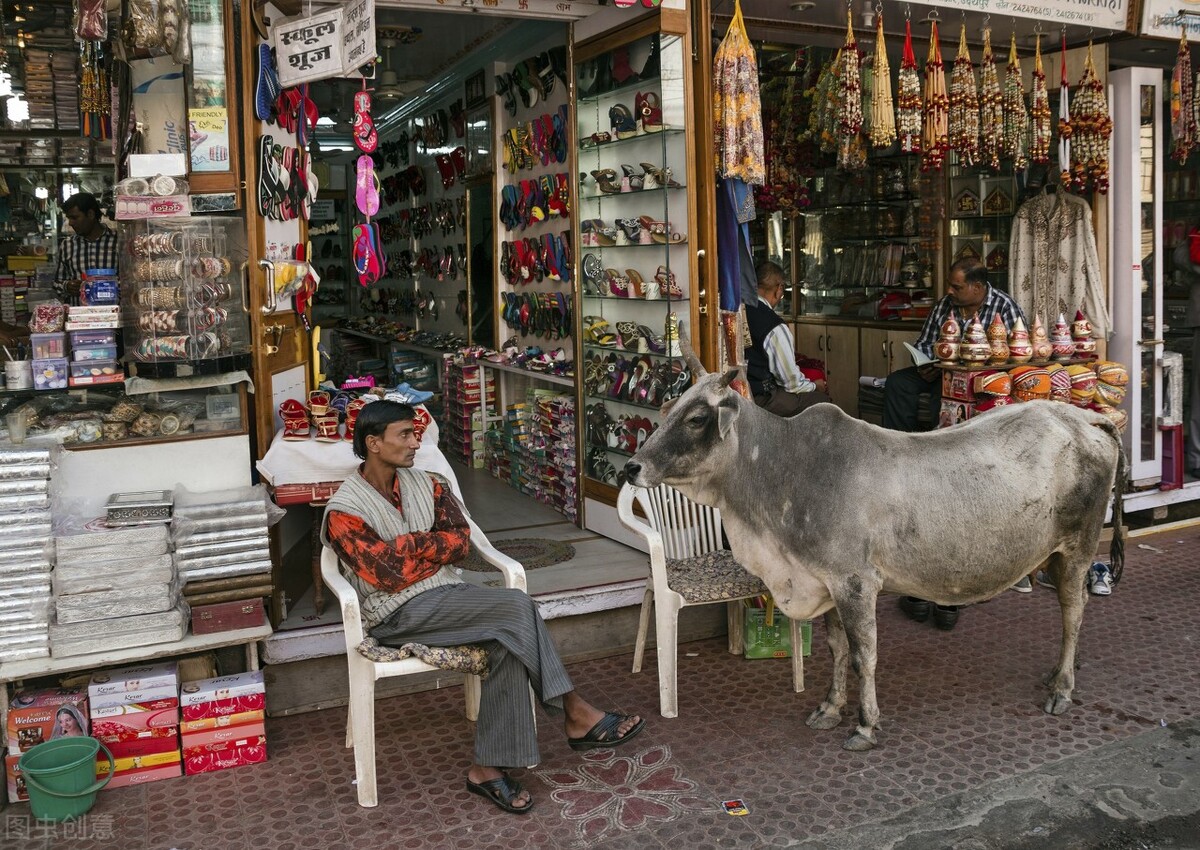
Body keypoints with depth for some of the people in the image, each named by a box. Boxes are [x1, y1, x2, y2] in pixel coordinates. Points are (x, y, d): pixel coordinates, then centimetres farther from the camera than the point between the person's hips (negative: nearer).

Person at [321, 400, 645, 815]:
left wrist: (408, 548, -9)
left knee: (508, 642, -26)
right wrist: (432, 544, -4)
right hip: (400, 615, -6)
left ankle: (489, 767, -19)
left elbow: (461, 541, 3)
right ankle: (576, 715, -13)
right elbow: (387, 575, -16)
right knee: (517, 607, -24)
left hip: (448, 594, 6)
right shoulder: (345, 511, -6)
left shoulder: (426, 484, 12)